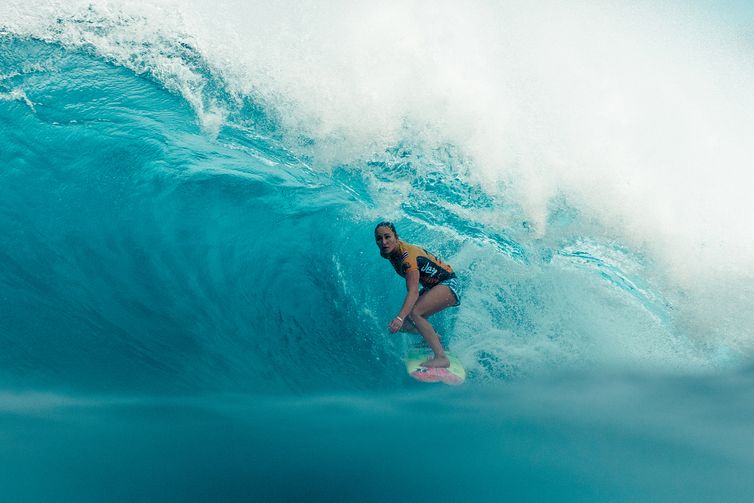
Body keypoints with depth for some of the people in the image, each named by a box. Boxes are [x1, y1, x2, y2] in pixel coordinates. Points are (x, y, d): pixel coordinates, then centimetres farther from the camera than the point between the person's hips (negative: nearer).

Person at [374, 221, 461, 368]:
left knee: (413, 313, -30)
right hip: (432, 287, 9)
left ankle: (441, 357, -32)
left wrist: (400, 317, -53)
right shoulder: (391, 251, -5)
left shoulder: (407, 255, -30)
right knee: (404, 323, 2)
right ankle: (434, 338, 25)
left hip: (449, 284, -9)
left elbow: (413, 291, -40)